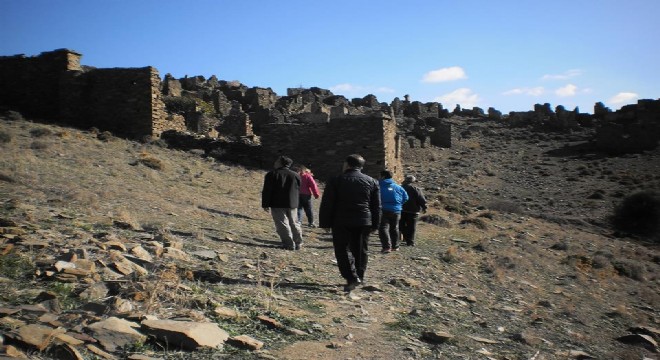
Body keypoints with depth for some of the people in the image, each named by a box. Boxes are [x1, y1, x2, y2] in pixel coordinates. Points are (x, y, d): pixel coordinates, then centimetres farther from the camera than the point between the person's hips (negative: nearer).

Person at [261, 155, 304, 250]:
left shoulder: (272, 174, -5)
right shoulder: (295, 175, 7)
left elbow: (267, 191, -8)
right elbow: (299, 190, 13)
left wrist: (265, 204, -4)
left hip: (277, 204, -5)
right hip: (292, 204, 5)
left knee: (282, 224, -1)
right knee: (293, 223, 16)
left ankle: (289, 244, -5)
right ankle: (298, 243, 19)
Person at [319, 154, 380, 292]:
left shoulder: (335, 181, -2)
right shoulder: (372, 182, 8)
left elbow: (327, 204, -3)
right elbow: (377, 206, 9)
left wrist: (325, 223, 4)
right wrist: (375, 224, 14)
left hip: (342, 222, -3)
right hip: (364, 222, 3)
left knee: (342, 250, 2)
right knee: (361, 250, 13)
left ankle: (352, 278, -10)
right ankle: (359, 277, 19)